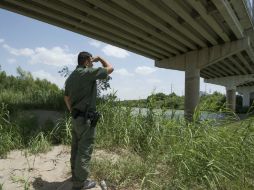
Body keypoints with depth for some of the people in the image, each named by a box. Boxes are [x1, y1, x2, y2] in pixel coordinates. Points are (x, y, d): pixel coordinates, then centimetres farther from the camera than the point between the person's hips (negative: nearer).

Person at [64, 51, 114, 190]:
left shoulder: (70, 77, 12)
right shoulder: (88, 73, -15)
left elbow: (66, 98, 19)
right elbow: (110, 68, -7)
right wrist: (99, 58, 8)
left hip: (76, 117, 9)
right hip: (86, 117, -9)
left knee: (76, 147, 17)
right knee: (85, 149, 0)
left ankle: (75, 175, 32)